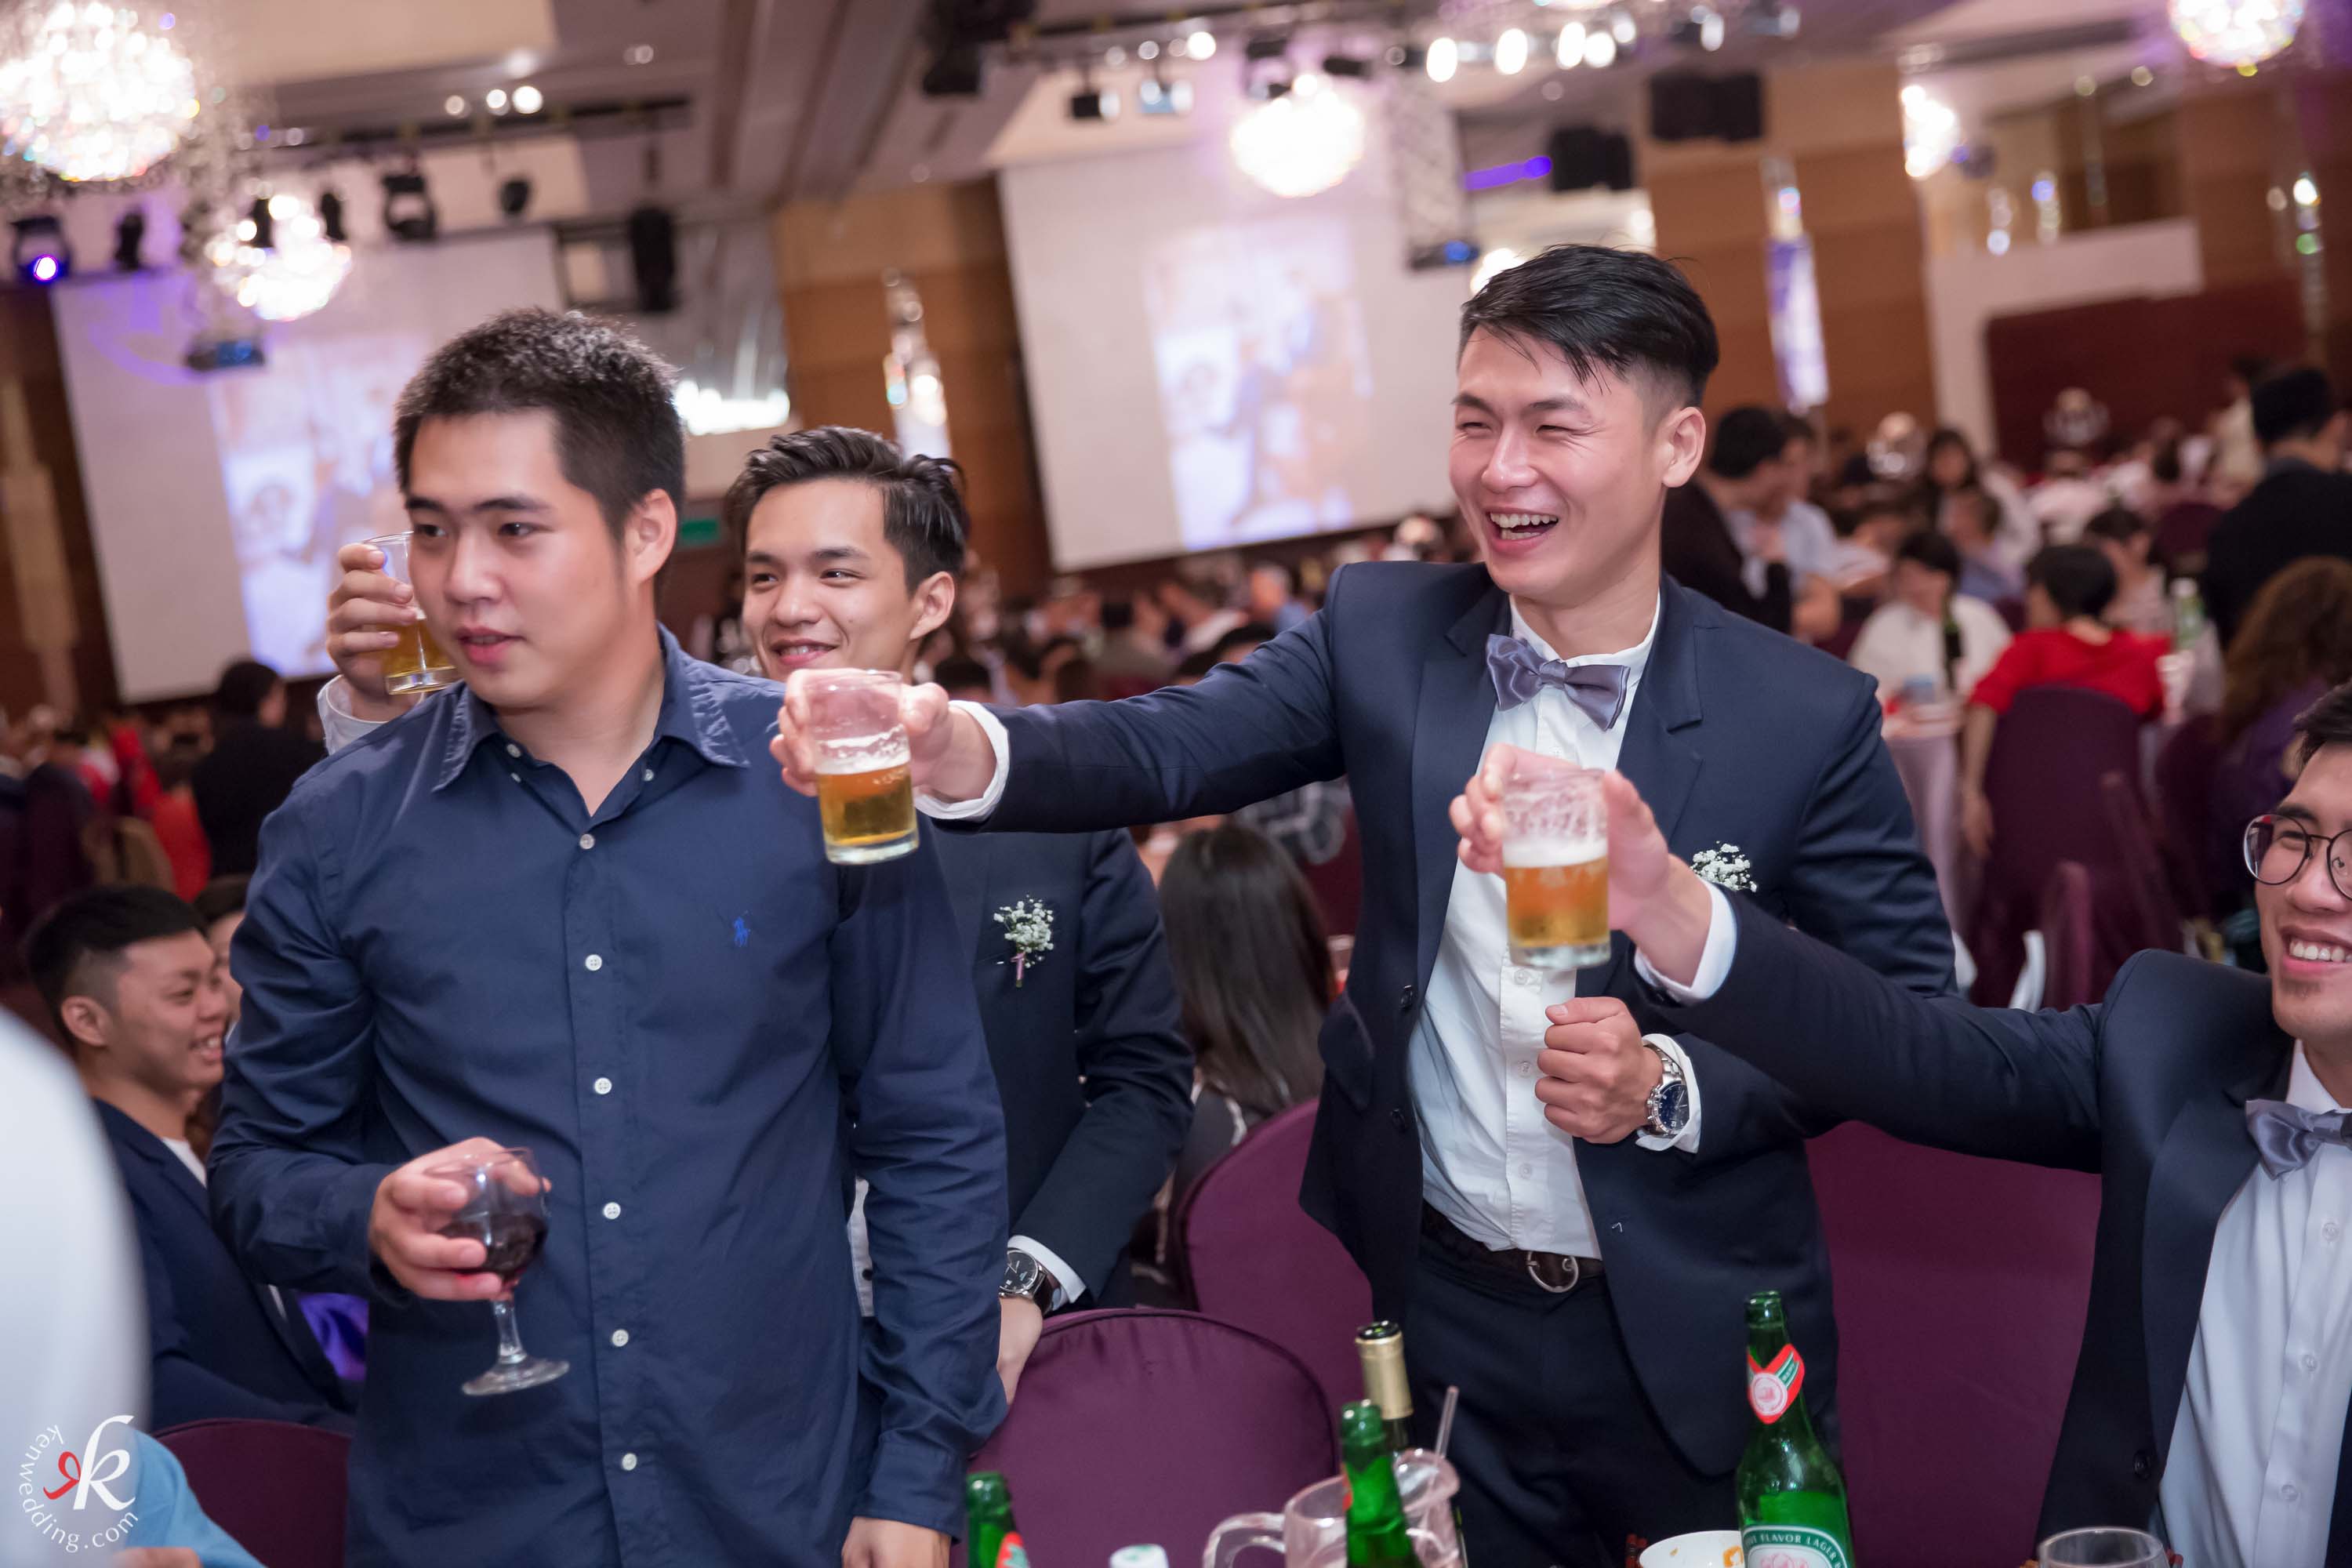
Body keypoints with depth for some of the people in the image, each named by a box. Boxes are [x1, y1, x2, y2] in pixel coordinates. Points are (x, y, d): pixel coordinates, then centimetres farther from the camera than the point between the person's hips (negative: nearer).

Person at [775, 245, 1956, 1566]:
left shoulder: (1806, 715, -11)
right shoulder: (1383, 632, -5)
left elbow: (1910, 1010, -6)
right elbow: (1173, 747, -16)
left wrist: (1675, 1086, -21)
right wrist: (959, 751, -36)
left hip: (1694, 1343, -1)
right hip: (1447, 1318, 2)